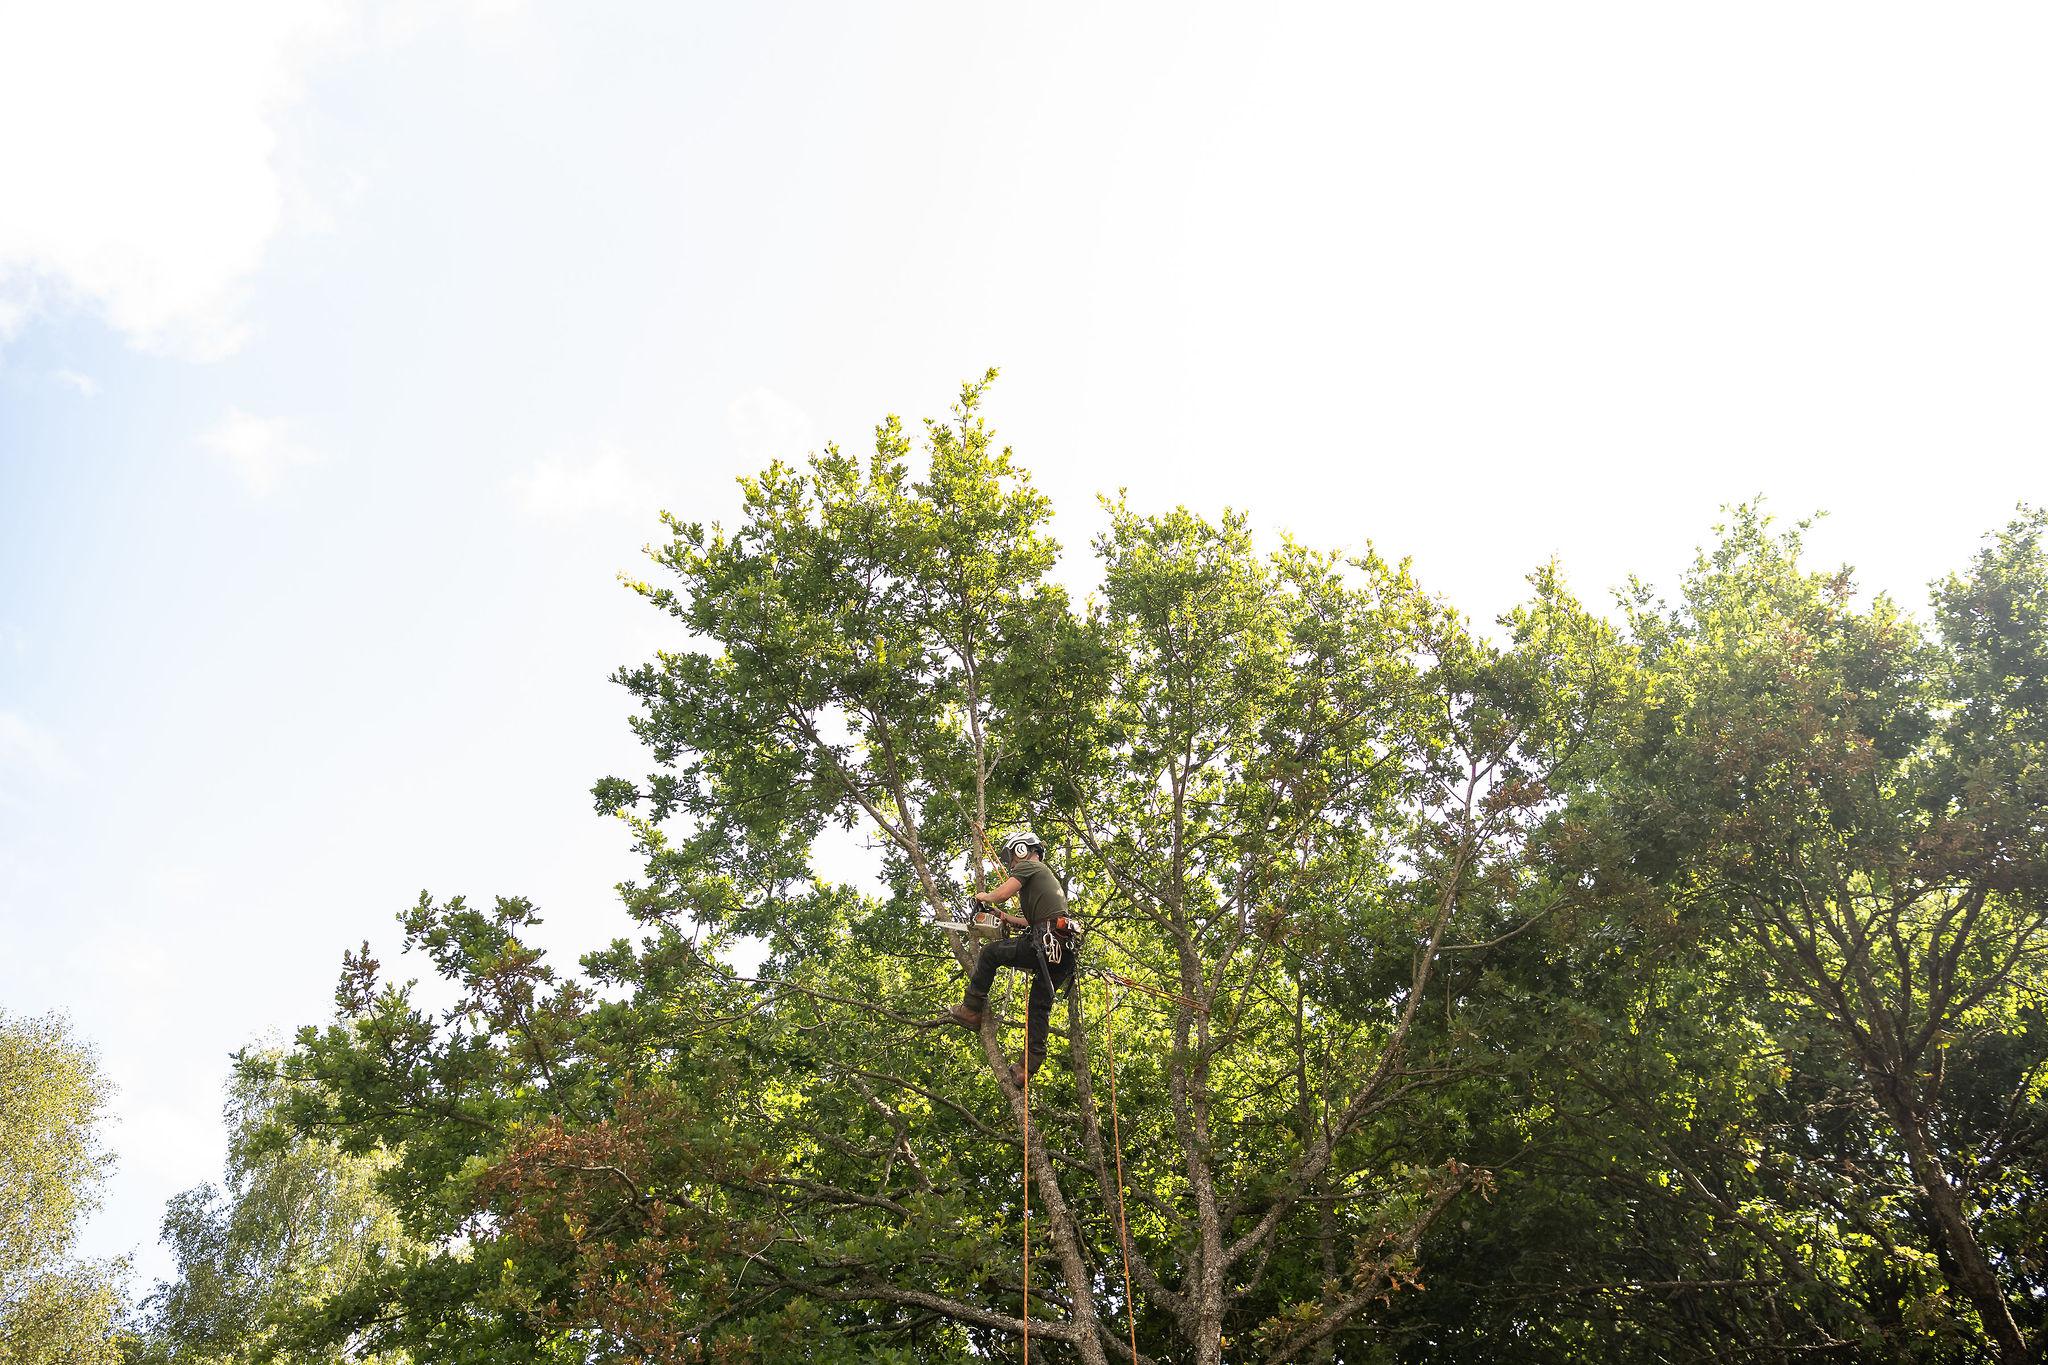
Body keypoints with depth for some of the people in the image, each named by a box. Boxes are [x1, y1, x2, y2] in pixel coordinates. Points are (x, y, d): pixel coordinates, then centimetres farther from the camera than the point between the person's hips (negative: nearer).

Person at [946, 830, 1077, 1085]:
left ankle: (971, 1009, 7)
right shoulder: (1048, 875, 33)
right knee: (1040, 1006, 9)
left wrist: (984, 897, 12)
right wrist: (1005, 917, 37)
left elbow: (1002, 893, -9)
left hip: (1046, 942, -9)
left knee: (991, 952, 5)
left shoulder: (1027, 866, 5)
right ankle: (1030, 1064, 3)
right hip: (1065, 951, 9)